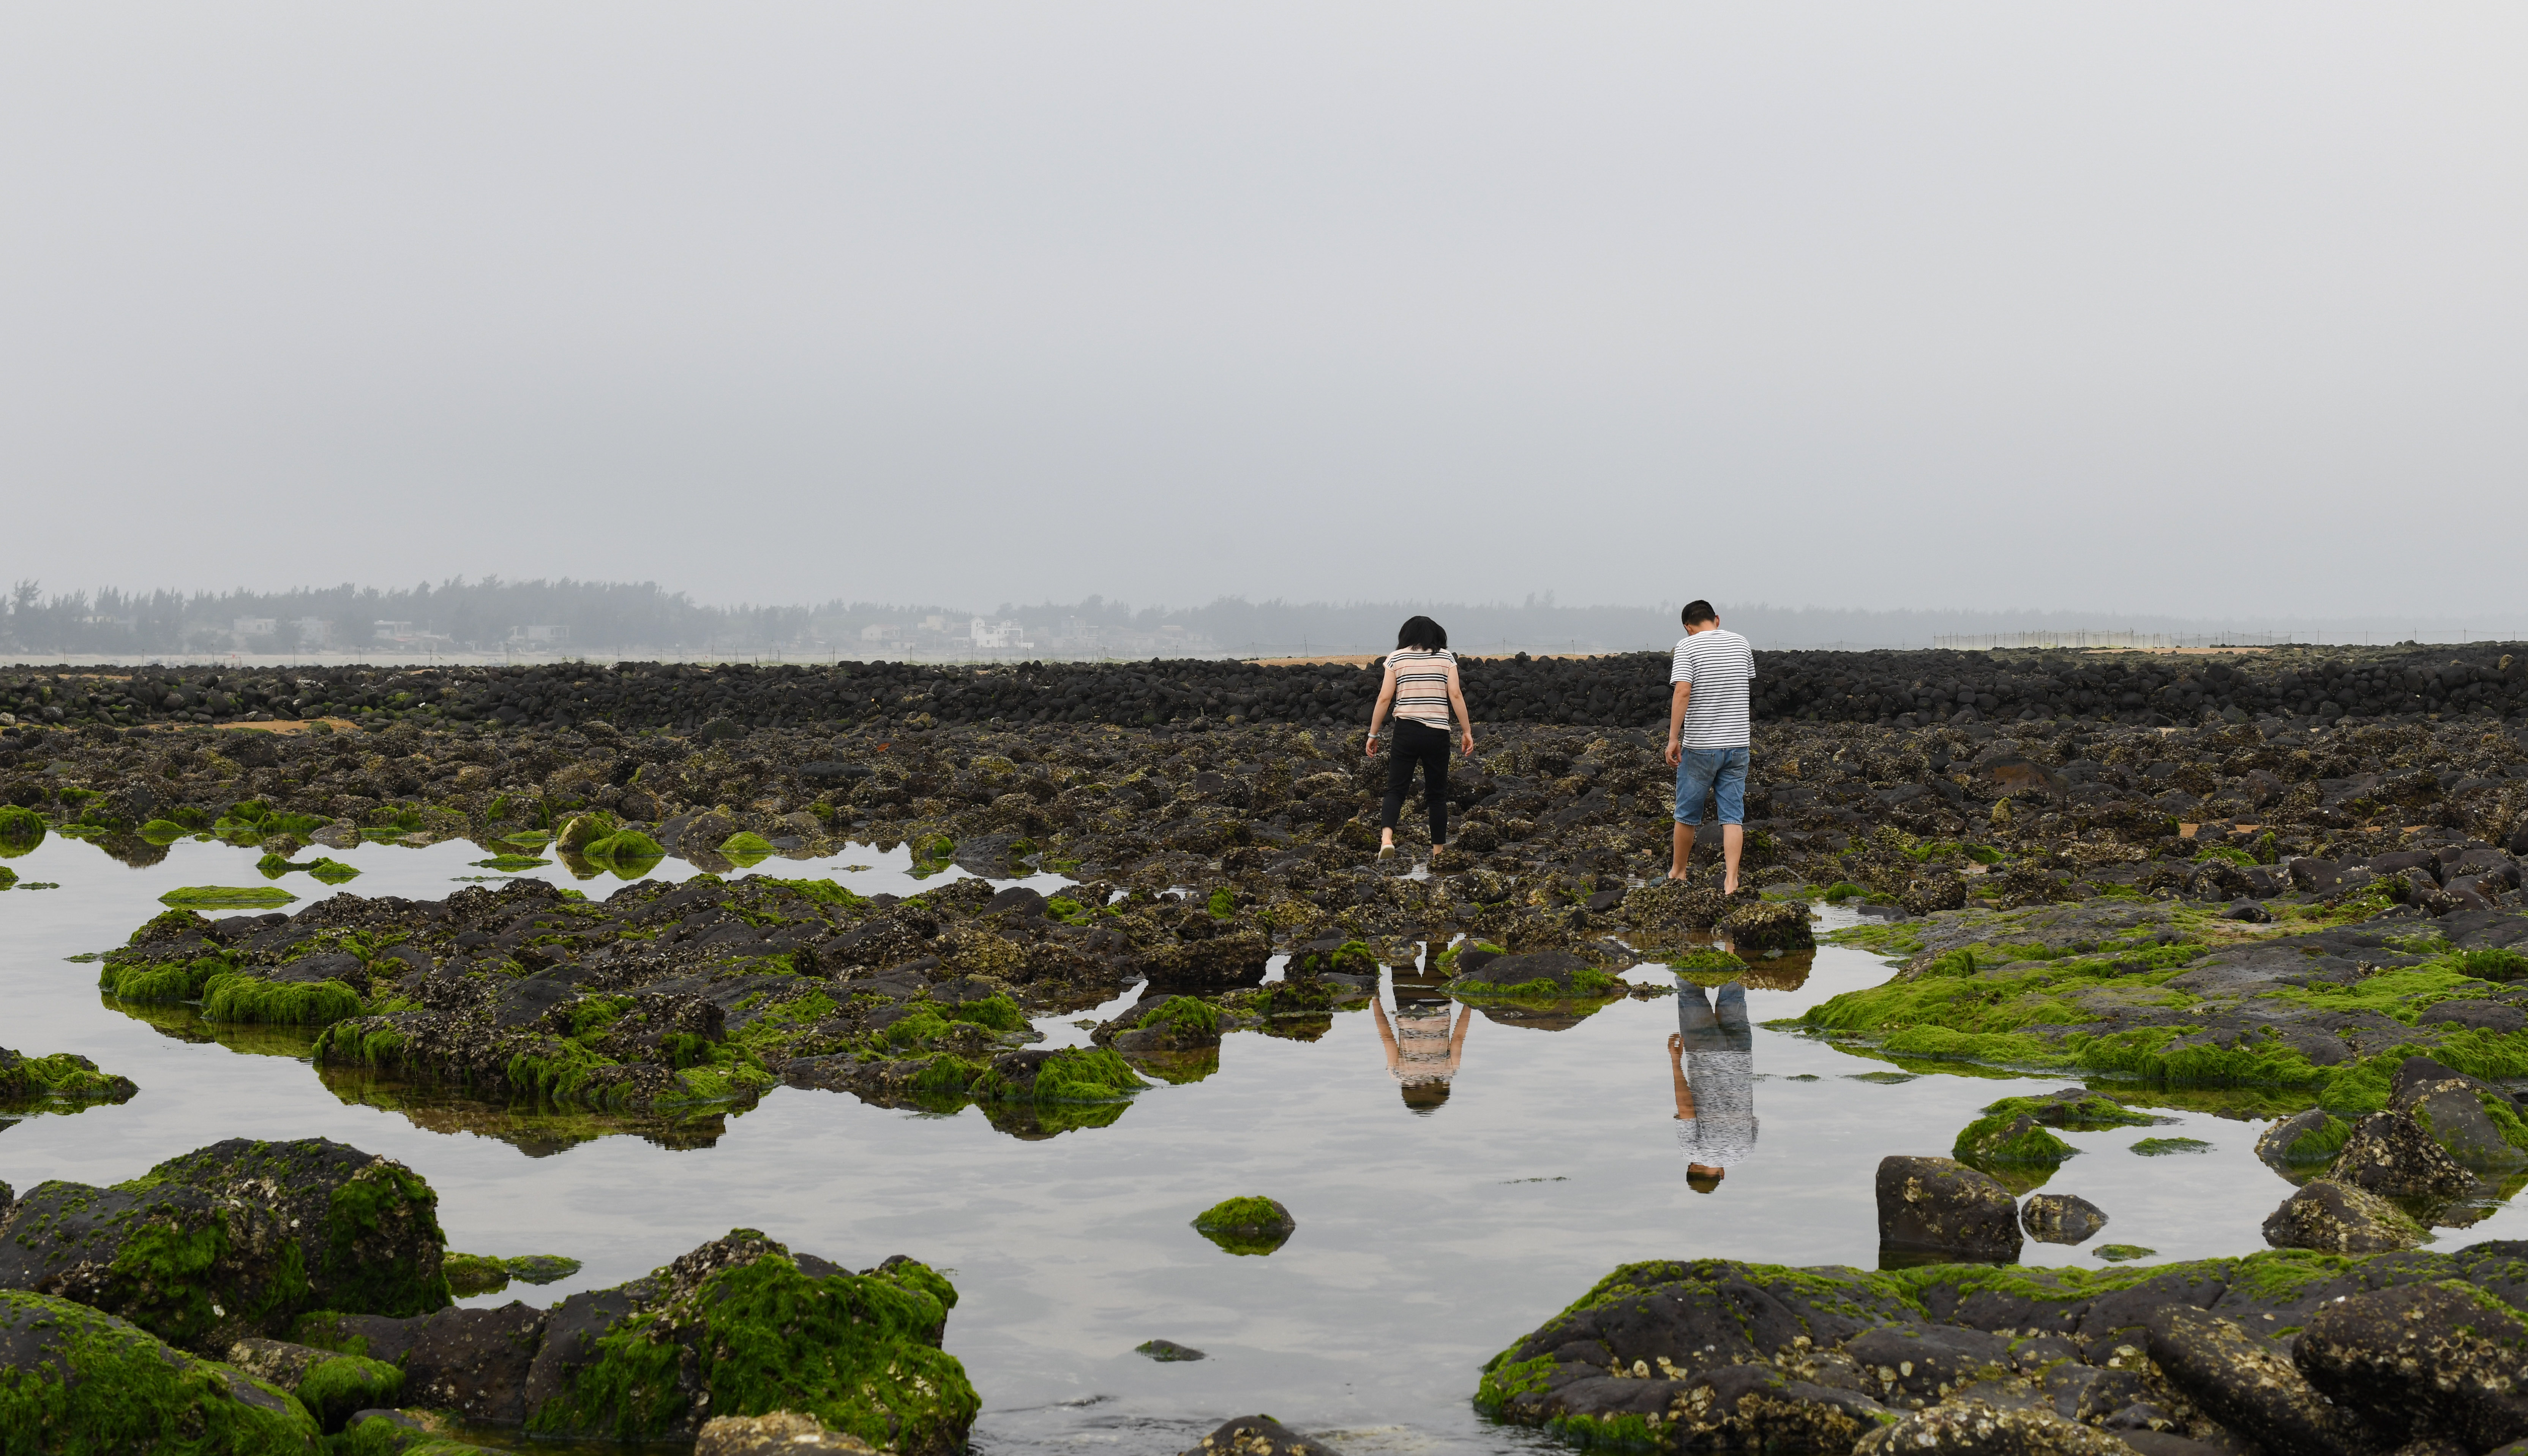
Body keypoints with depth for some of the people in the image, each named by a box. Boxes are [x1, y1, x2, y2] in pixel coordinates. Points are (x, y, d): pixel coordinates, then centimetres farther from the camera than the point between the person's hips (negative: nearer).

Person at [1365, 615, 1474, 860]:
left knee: (1396, 790, 1)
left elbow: (1385, 698, -1)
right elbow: (1456, 695, -3)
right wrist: (1467, 731, 2)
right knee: (1437, 794, 11)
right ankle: (1438, 852, 15)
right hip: (1437, 733, 0)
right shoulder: (1446, 657, 5)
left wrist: (1373, 734, 5)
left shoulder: (1396, 658, 4)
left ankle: (1386, 838, -24)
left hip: (1406, 731, 0)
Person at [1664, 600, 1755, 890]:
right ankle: (1731, 880, -7)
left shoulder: (1687, 646, -9)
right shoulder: (1741, 643, 6)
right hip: (1737, 744, 4)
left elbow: (1682, 692, -19)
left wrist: (1673, 738, -18)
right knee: (1733, 816, 3)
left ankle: (1677, 872, 24)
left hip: (1700, 746, -3)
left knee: (1687, 814, 12)